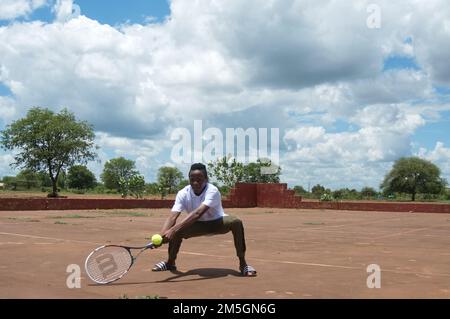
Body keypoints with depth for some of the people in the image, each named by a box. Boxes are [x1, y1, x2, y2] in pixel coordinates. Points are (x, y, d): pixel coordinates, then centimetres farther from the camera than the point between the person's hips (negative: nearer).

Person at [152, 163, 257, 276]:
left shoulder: (212, 191, -34)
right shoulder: (183, 194, -21)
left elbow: (198, 213, -49)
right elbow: (172, 217, -31)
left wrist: (174, 229, -59)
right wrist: (161, 235, -51)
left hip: (217, 222, -3)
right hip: (199, 225, 3)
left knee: (236, 222, -34)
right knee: (176, 230, -22)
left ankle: (243, 263, -20)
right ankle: (170, 262, 7)